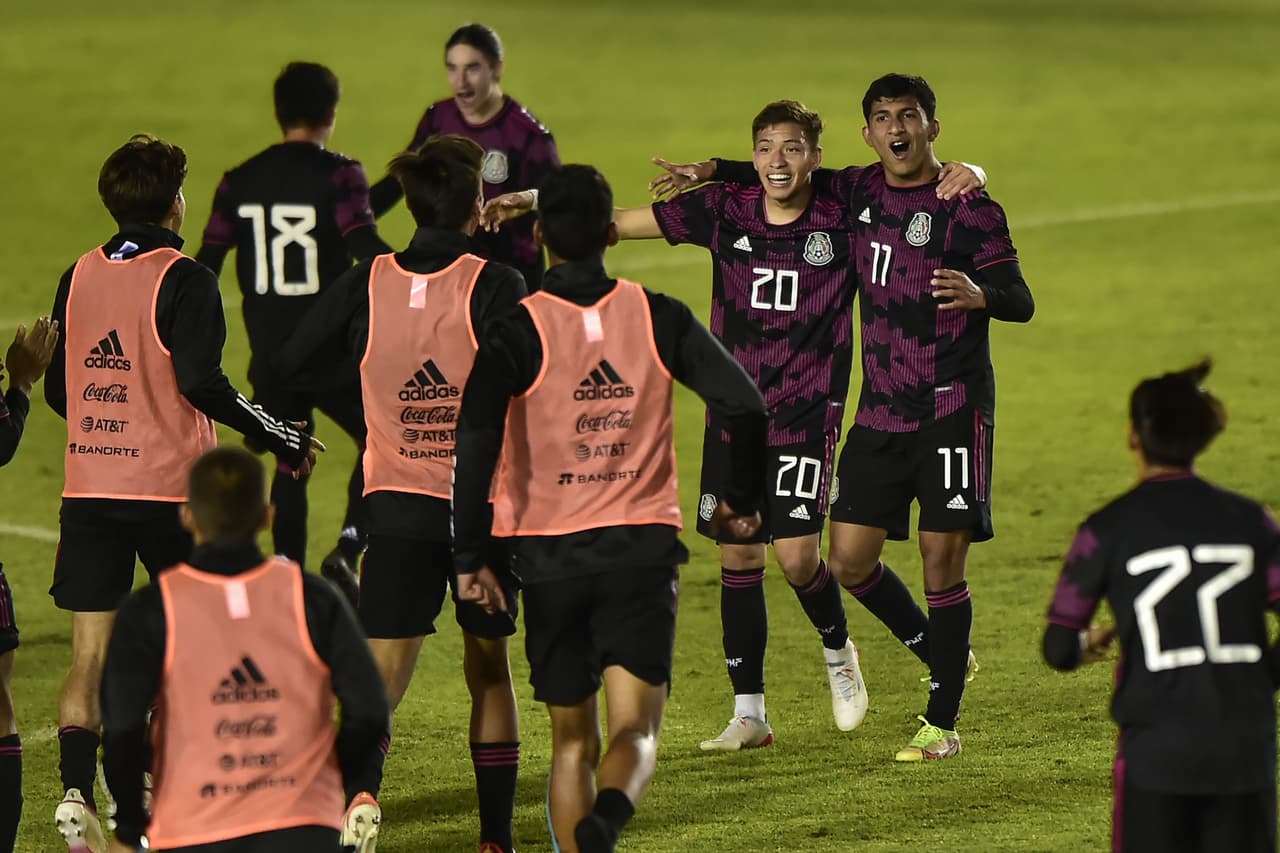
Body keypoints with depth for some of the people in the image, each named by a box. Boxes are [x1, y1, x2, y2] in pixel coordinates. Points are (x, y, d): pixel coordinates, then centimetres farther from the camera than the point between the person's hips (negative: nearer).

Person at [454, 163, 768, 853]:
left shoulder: (518, 330, -5)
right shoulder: (658, 317, 1)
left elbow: (476, 441, -16)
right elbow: (745, 408, -2)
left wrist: (470, 557, -10)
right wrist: (743, 501, 14)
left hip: (550, 554, 0)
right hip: (644, 547, 0)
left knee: (572, 738, 15)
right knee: (634, 731, -6)